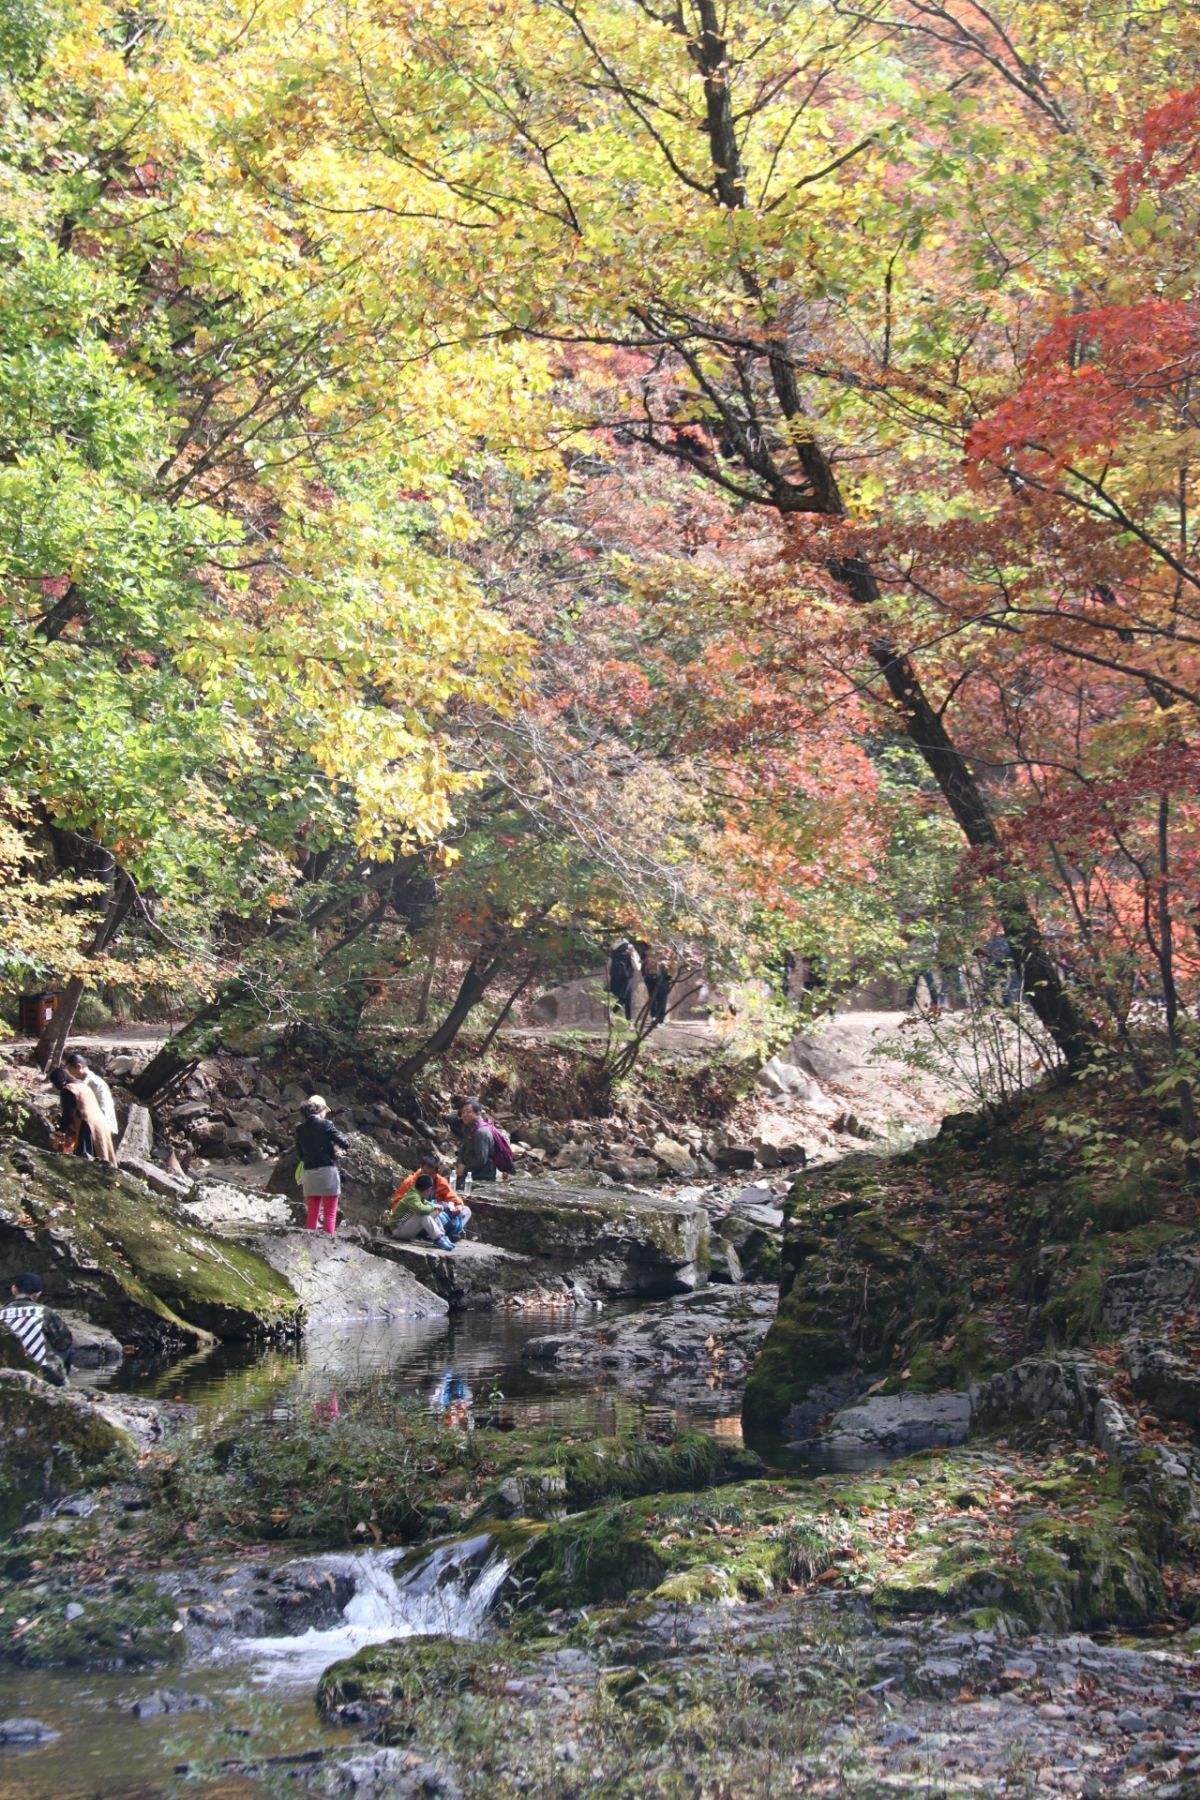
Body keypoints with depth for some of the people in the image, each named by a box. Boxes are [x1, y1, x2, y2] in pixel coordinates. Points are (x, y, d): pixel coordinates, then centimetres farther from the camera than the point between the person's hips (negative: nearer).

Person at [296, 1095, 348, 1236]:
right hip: (327, 1170, -4)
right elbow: (345, 1144, -11)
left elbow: (300, 1154, 12)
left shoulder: (300, 1129, 5)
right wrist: (345, 1139, 10)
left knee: (312, 1213, 12)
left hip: (309, 1173, 4)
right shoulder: (326, 1125, -8)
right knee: (330, 1215, 0)